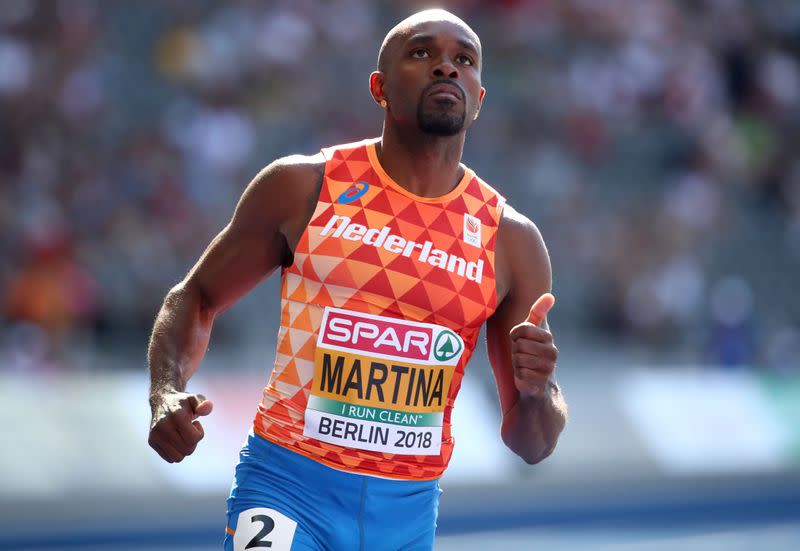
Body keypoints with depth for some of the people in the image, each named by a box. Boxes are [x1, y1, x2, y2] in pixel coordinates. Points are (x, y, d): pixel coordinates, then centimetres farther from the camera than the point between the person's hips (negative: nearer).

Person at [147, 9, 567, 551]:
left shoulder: (512, 241, 2)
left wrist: (536, 392, -17)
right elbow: (197, 297, 10)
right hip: (289, 484, -3)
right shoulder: (302, 187, -2)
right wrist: (167, 394, -9)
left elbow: (531, 442, 6)